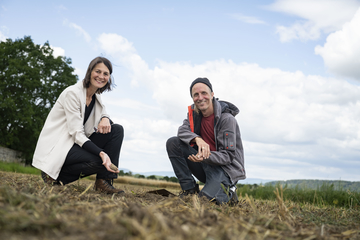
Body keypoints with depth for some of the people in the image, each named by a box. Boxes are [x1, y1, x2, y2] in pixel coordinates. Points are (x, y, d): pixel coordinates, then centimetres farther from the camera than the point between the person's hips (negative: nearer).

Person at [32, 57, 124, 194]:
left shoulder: (96, 95, 7)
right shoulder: (73, 93, -19)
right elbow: (76, 133, -23)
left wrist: (105, 119, -13)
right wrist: (101, 153, -37)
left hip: (77, 143, 8)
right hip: (57, 147, -8)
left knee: (117, 130, -8)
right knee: (99, 161, -30)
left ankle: (104, 181, -11)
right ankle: (54, 175, -8)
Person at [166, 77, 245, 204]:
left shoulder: (227, 119, -18)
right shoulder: (194, 112, 3)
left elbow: (228, 156, -20)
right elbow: (183, 130, -12)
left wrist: (205, 157, -38)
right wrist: (197, 139, -34)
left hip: (226, 168, -6)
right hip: (205, 164, 6)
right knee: (173, 143, -11)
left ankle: (228, 192, 6)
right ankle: (189, 188, -4)